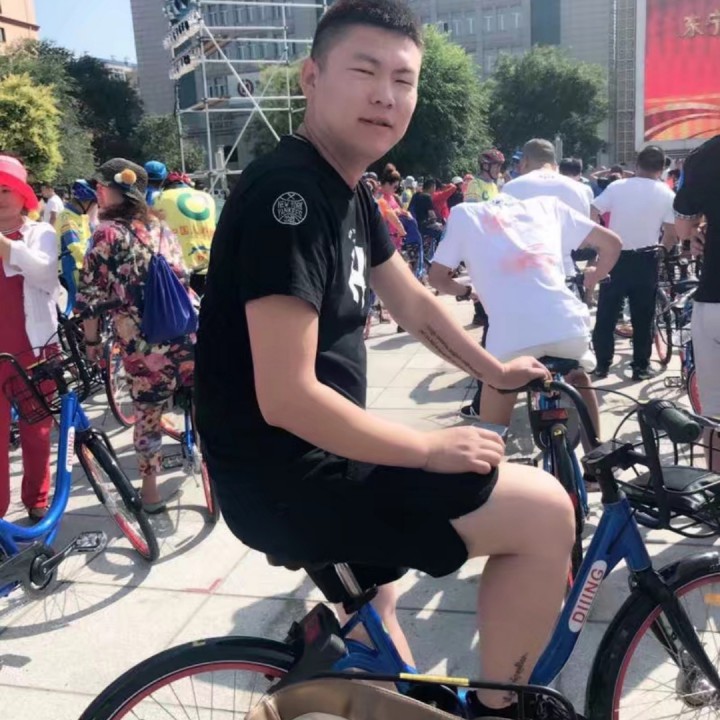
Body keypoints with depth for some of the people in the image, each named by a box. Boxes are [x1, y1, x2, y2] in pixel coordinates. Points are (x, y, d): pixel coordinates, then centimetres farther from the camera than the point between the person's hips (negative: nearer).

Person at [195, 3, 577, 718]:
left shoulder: (349, 192, 8)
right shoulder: (288, 193, -22)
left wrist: (496, 372, 22)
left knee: (373, 617, 33)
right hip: (286, 478, -10)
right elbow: (287, 397, -27)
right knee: (546, 512, -6)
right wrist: (431, 449, -17)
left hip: (316, 461, 10)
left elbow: (413, 304, 19)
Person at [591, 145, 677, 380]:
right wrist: (660, 250, 14)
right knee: (642, 317, 9)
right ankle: (640, 367, 14)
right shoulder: (666, 194, -1)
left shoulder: (617, 186, 0)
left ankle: (602, 365, 12)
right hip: (645, 260, 0)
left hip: (614, 258, 1)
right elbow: (671, 234, -4)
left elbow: (592, 214, -7)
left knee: (606, 314, 9)